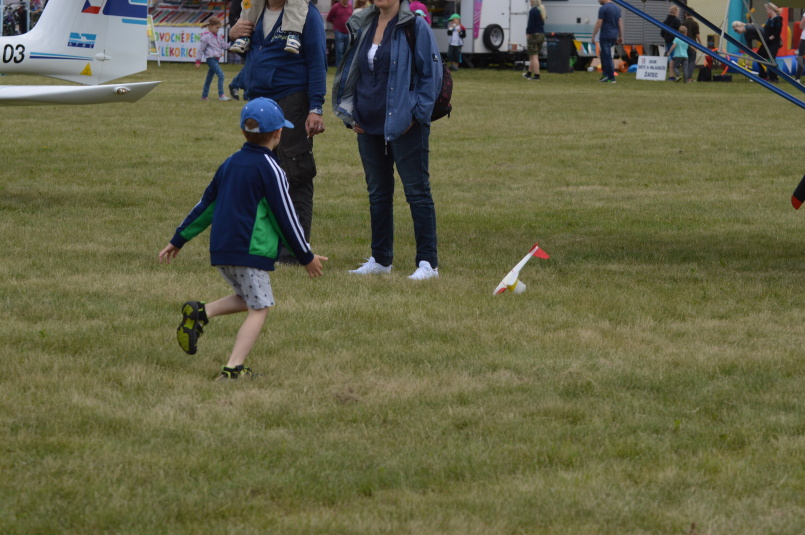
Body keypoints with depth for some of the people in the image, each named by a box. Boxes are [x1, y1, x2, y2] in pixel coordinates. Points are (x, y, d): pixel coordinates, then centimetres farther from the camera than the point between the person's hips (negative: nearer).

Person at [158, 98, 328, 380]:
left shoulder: (230, 163, 13)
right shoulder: (269, 169, -8)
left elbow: (206, 204, 18)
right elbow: (286, 217, -6)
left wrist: (179, 239, 25)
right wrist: (307, 257, 3)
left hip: (220, 250, 8)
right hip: (250, 251, -8)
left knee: (248, 299, 22)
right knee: (258, 309, -1)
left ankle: (201, 312, 1)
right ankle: (233, 368, -13)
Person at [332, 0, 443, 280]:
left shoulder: (415, 26, -7)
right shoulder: (362, 26, 11)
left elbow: (431, 74, -7)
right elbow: (350, 72, 20)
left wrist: (415, 114, -12)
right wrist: (350, 114, 11)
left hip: (404, 127, -6)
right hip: (369, 126, 6)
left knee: (417, 191, -4)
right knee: (378, 193, 13)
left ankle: (428, 262, -3)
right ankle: (380, 259, 21)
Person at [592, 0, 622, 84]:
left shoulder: (603, 8, -12)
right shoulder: (617, 8, 12)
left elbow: (598, 23, -14)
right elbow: (620, 23, 14)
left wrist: (593, 36, -8)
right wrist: (620, 36, 19)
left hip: (605, 36, -8)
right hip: (614, 36, 8)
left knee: (607, 57, -4)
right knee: (604, 54, 22)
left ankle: (611, 78, -4)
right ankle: (606, 74, 17)